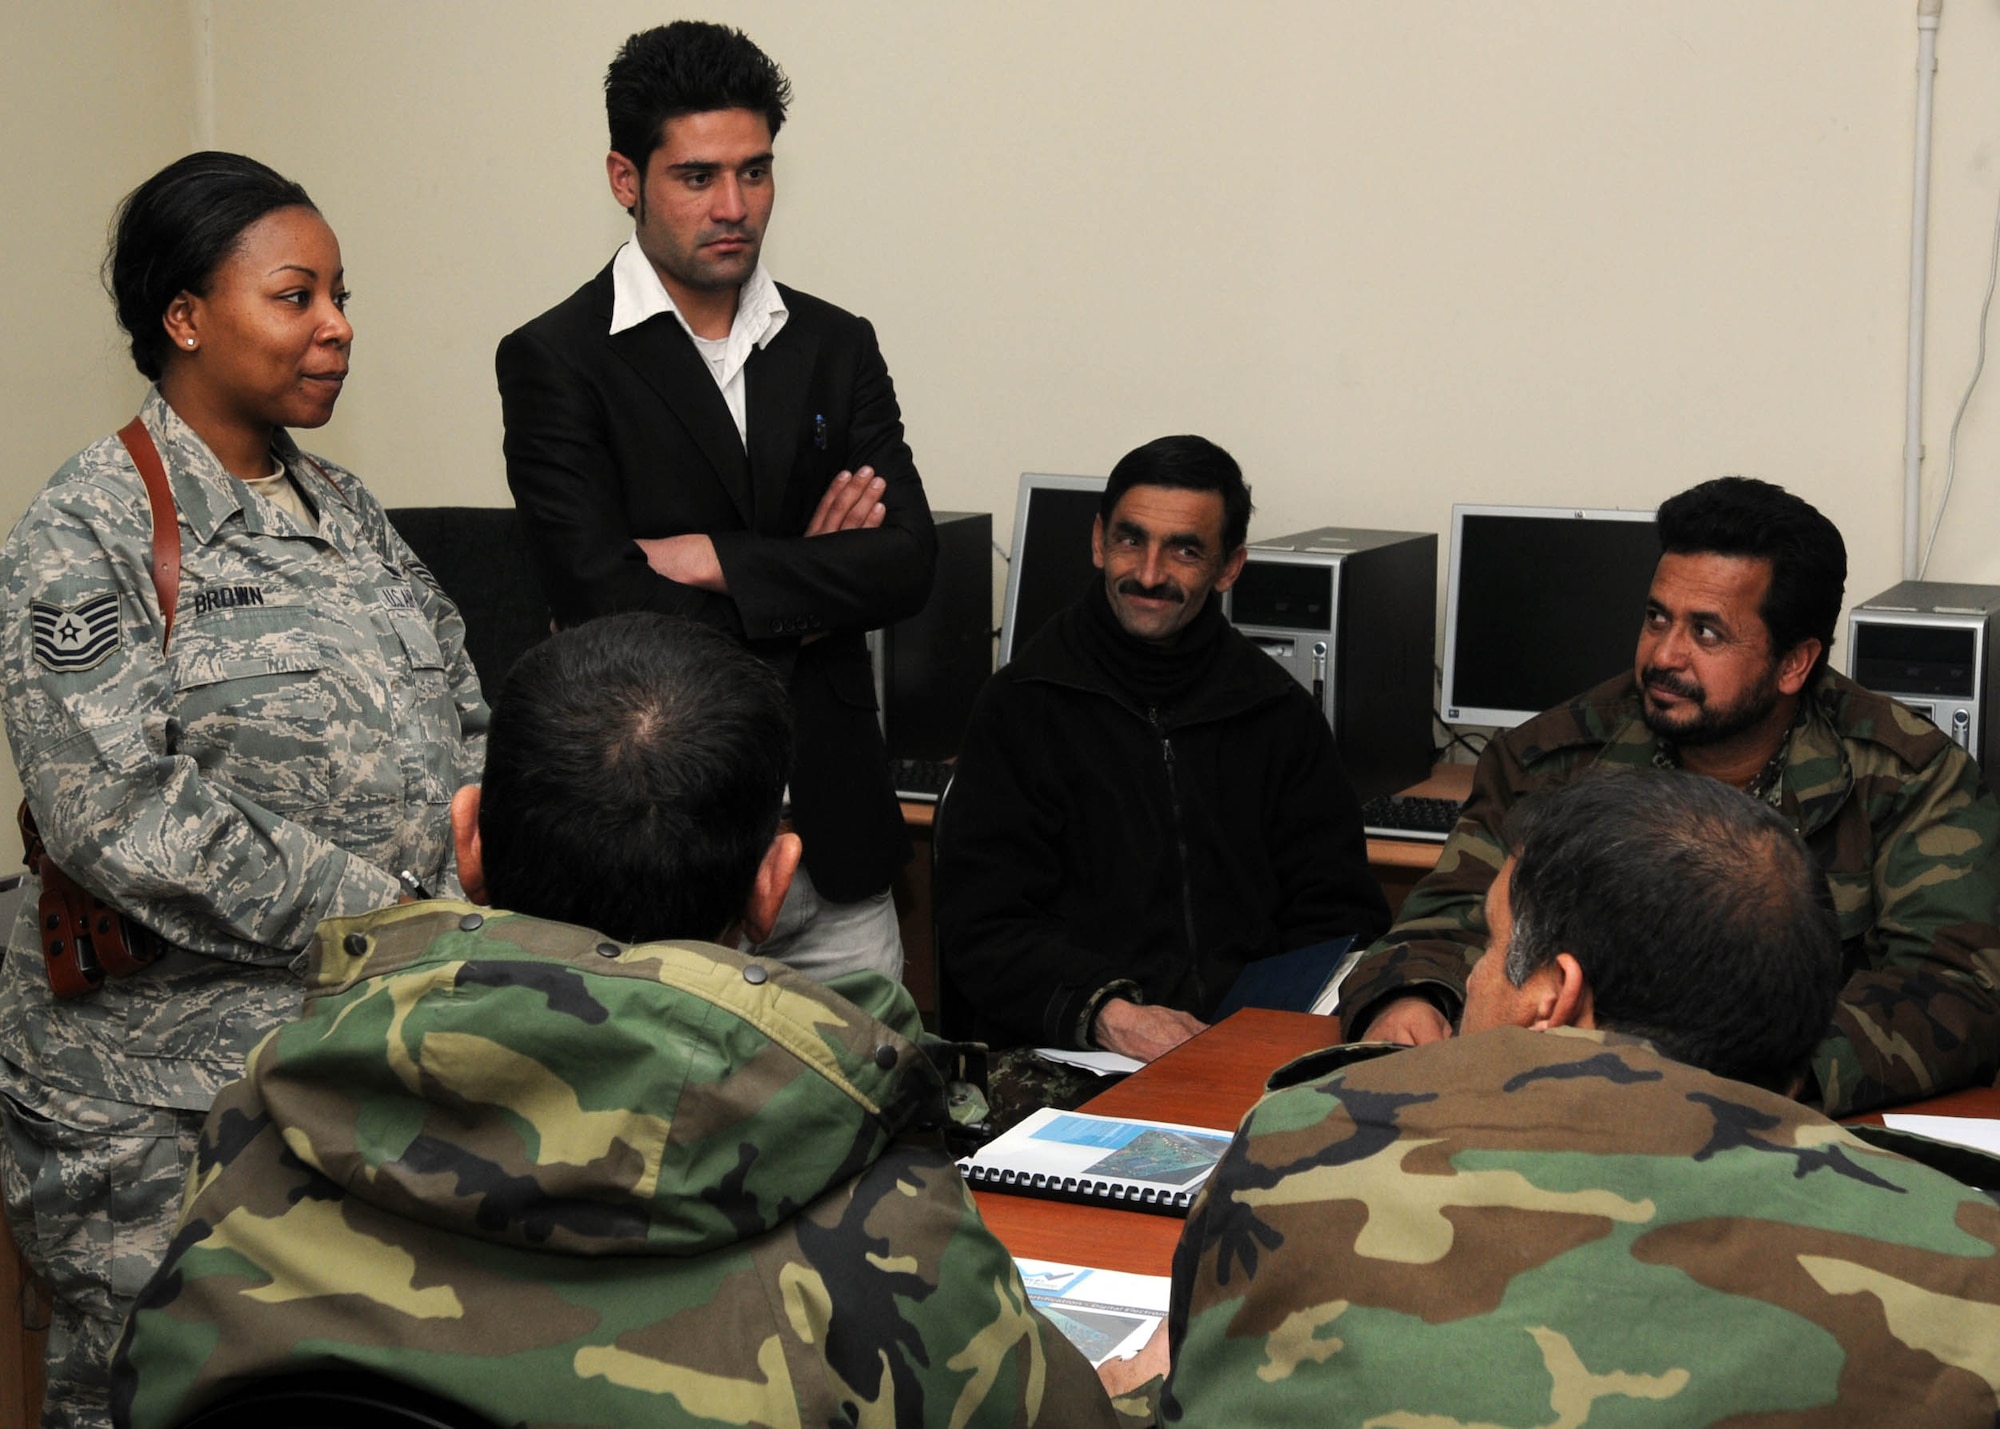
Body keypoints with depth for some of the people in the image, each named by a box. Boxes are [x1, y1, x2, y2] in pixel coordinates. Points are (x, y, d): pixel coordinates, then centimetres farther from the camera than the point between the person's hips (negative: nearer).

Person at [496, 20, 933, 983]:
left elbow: (908, 564, -1)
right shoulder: (555, 360, -4)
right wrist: (810, 589, -4)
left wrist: (721, 563, -12)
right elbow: (602, 603, -15)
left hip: (833, 832, 4)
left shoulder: (837, 346, 10)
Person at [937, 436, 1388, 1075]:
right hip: (1074, 1054, -3)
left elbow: (1339, 918, 14)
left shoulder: (1278, 711, 16)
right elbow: (982, 931, -1)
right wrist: (1106, 1012, -19)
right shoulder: (1022, 704, 6)